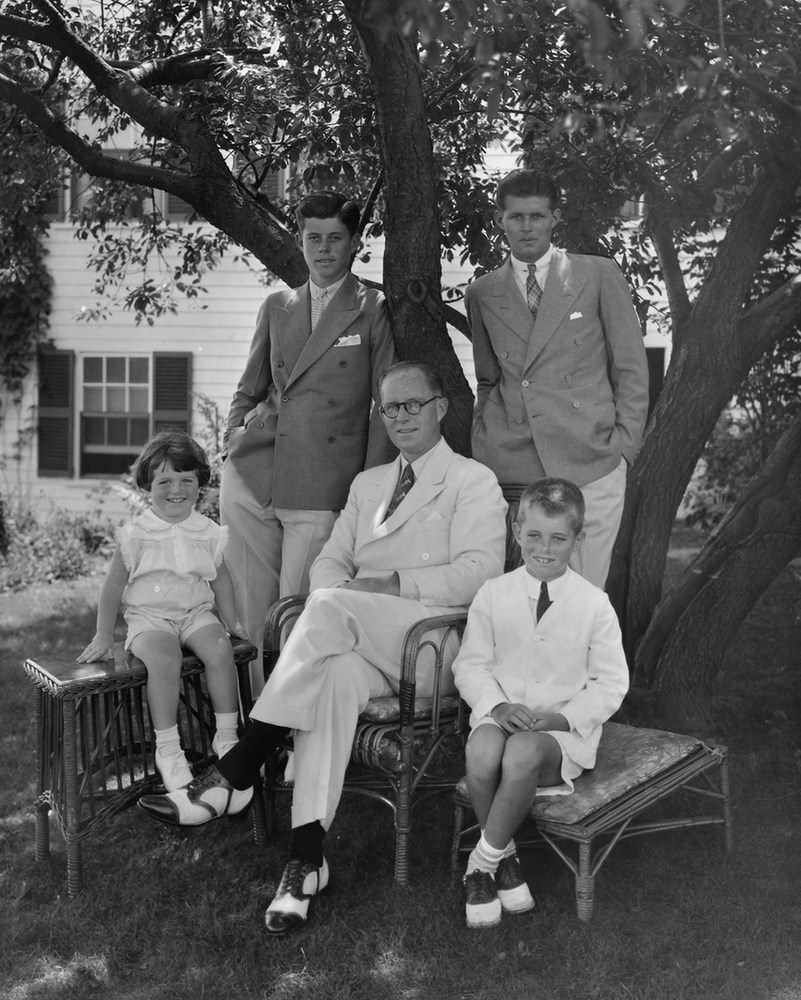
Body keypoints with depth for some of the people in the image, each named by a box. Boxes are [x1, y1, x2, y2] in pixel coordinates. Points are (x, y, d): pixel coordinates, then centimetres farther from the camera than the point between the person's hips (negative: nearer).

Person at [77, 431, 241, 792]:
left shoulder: (208, 533, 5)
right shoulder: (137, 534, -2)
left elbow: (221, 579, 17)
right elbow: (113, 585, 2)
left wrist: (232, 622, 15)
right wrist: (103, 636, 0)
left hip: (197, 613, 3)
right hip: (149, 617, -2)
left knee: (220, 648, -27)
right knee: (163, 658, -33)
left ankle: (225, 735, -16)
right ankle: (167, 748, -25)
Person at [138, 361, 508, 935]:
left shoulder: (475, 482, 5)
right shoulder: (366, 483, 25)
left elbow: (480, 572, -9)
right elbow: (330, 561, 16)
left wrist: (394, 585, -19)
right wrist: (334, 591, -8)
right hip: (357, 641, 4)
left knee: (332, 608, -32)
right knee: (334, 673, -33)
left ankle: (235, 777, -27)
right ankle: (308, 855, -33)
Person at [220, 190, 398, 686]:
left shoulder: (374, 309, 2)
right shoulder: (277, 306, 16)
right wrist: (234, 439, 8)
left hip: (322, 487, -4)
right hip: (251, 476, 4)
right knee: (253, 612, 8)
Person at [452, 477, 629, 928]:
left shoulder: (594, 604, -1)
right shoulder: (493, 594, 4)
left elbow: (611, 683, 2)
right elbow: (471, 664, 6)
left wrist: (560, 718, -13)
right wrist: (498, 706, -14)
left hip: (566, 728, -2)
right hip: (501, 716, 2)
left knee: (522, 753, -36)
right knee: (483, 751, -34)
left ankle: (483, 861, -12)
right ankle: (505, 857, -8)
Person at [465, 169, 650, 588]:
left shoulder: (599, 275, 7)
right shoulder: (481, 294, 14)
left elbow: (631, 368, 8)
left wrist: (623, 443, 0)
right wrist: (482, 448, 8)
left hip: (589, 464, -1)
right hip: (511, 470, 2)